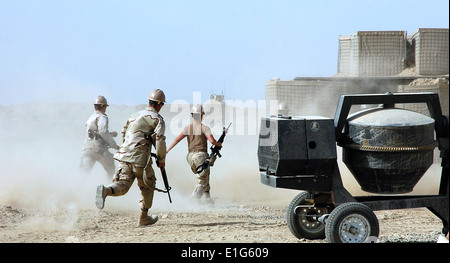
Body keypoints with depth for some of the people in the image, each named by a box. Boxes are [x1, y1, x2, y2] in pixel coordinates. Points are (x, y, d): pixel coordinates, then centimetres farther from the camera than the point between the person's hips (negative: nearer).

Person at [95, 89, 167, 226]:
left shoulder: (134, 115, 21)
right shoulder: (157, 119, 1)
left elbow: (123, 134, 27)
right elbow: (159, 140, -9)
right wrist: (162, 159, 1)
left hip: (124, 155, 5)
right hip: (140, 158, -5)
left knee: (122, 185, 0)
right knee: (147, 186, 15)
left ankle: (105, 190, -32)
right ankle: (144, 218, 20)